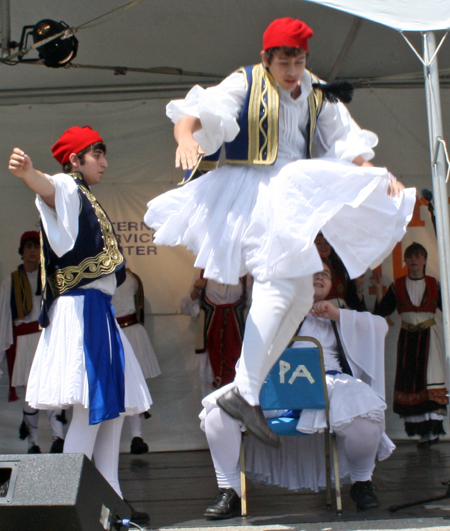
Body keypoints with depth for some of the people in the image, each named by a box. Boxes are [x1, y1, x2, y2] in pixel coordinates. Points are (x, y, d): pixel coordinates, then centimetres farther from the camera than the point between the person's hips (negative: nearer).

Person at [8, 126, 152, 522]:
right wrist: (26, 171, -49)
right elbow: (48, 187, -30)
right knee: (90, 410, -13)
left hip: (99, 311, 10)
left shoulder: (87, 200, 23)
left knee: (113, 408, 10)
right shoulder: (68, 190, -5)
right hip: (81, 310, -10)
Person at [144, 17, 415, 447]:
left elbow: (345, 141, 10)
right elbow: (195, 112, -19)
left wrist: (376, 174, -7)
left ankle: (248, 387, 13)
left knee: (300, 297, 8)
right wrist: (186, 136, -42)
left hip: (293, 198, 8)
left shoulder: (317, 96, 11)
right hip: (251, 193, -8)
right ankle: (243, 393, -23)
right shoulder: (245, 84, -5)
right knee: (278, 284, -23)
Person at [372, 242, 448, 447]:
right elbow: (381, 311, 2)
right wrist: (379, 290, -7)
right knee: (410, 381, -1)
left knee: (430, 377, -13)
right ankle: (423, 430, 5)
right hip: (408, 337, 2)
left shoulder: (434, 285, 5)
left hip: (430, 336, -2)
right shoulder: (397, 286, 6)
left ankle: (433, 427, -14)